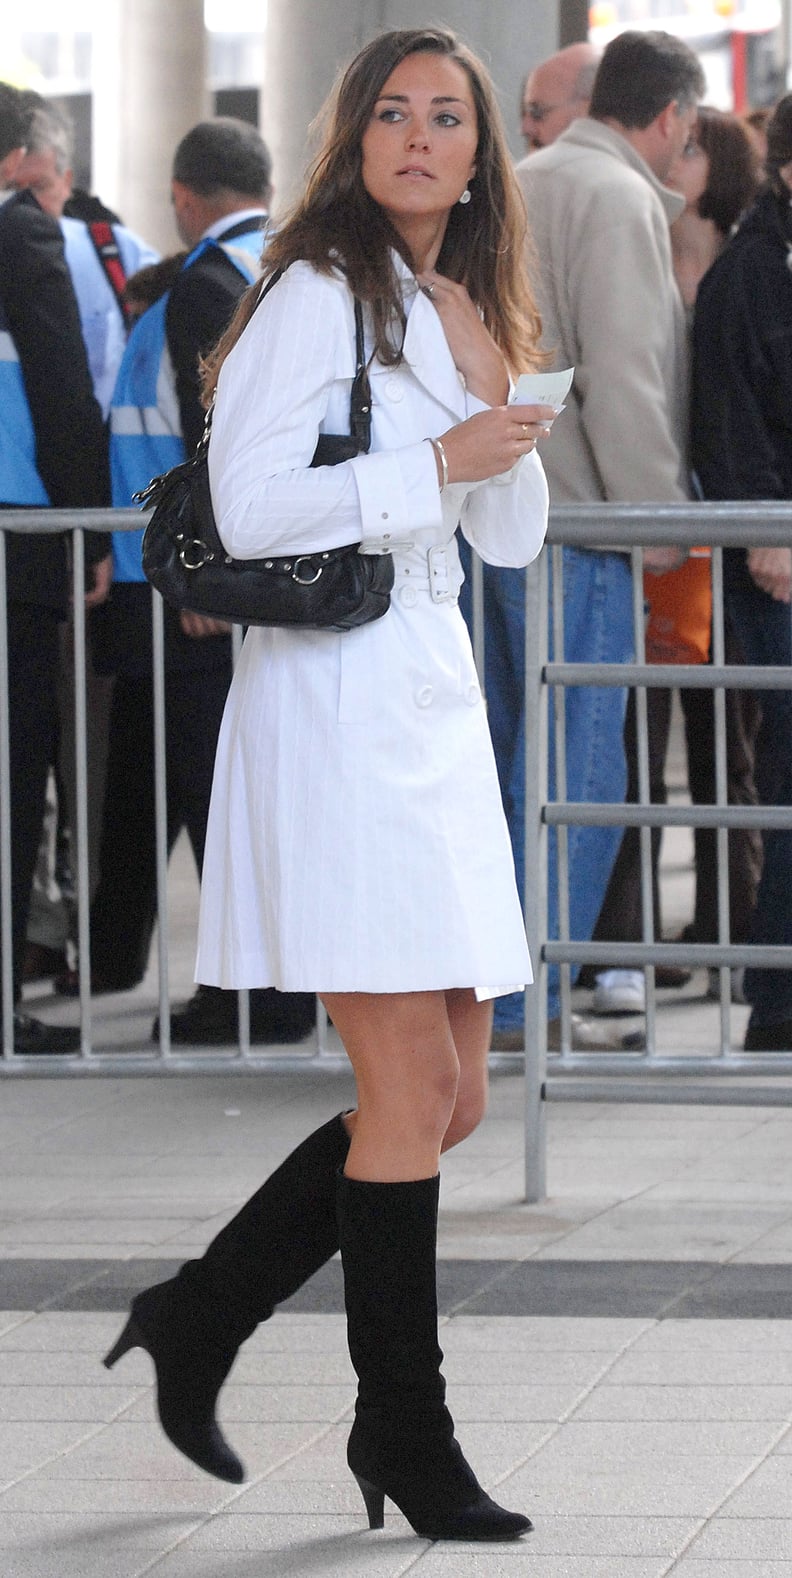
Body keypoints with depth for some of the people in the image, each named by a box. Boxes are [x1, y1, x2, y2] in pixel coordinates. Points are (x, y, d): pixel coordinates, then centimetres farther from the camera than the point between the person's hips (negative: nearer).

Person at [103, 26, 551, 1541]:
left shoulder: (459, 311, 17)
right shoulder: (321, 294, -8)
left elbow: (514, 538, 17)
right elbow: (250, 508, -16)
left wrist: (495, 391, 1)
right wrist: (440, 459, -14)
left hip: (433, 705, 9)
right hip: (335, 704, -9)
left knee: (449, 1095, 9)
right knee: (412, 1087, -7)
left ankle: (198, 1320, 20)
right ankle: (403, 1436, 2)